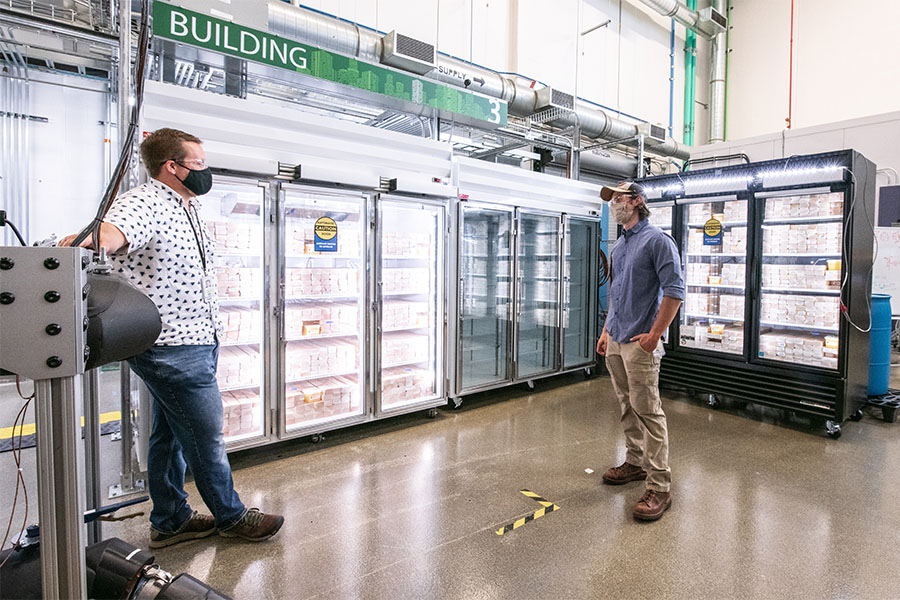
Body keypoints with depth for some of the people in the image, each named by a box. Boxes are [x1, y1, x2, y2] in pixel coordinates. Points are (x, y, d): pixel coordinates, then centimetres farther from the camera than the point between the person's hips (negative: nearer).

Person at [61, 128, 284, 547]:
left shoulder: (188, 210, 17)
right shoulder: (144, 203, -13)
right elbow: (111, 233, -34)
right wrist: (85, 240, -54)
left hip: (197, 341, 10)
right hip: (171, 346, -9)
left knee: (172, 432, 18)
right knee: (206, 435, 3)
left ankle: (170, 521, 32)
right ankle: (230, 517, 22)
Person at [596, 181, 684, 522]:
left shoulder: (657, 240, -8)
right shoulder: (619, 246, 17)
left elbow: (674, 291, -14)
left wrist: (654, 334, -18)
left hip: (640, 342, -8)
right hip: (615, 340, 8)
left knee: (647, 411, -6)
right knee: (627, 407, 16)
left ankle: (659, 487, 2)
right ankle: (636, 462, 32)